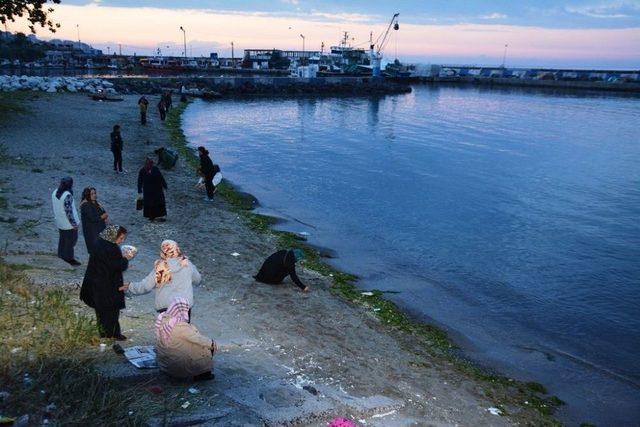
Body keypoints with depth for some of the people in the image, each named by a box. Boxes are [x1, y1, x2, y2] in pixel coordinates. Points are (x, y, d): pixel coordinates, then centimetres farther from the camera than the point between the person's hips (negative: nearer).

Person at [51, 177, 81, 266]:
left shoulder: (55, 192, -2)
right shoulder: (67, 195, -28)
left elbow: (55, 207, 9)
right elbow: (69, 211, -25)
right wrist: (74, 223, -17)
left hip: (59, 222, 8)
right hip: (69, 224, -8)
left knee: (62, 239, 22)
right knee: (71, 241, 7)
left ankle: (61, 256, 34)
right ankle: (69, 258, 17)